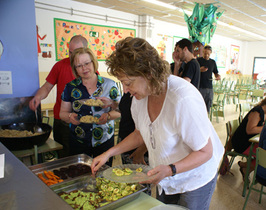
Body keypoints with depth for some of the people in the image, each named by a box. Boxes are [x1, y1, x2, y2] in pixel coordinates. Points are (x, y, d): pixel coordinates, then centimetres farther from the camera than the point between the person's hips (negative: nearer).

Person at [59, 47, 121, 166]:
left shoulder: (109, 85, -2)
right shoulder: (70, 87, 2)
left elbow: (119, 110, 0)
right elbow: (63, 113, 6)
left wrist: (108, 116, -19)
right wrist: (70, 117, -15)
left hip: (105, 141, -1)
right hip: (78, 142, 1)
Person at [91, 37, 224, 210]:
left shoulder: (184, 99, -35)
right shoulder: (141, 94, -12)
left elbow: (205, 152, -24)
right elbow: (141, 134, 3)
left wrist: (170, 170, -37)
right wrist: (108, 154, -4)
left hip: (195, 180, -6)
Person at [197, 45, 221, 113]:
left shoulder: (213, 62, 14)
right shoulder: (198, 60, 1)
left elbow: (215, 73, 21)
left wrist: (218, 76, -2)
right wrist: (199, 70, -19)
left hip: (209, 88, 4)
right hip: (200, 87, -4)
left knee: (208, 106, 6)